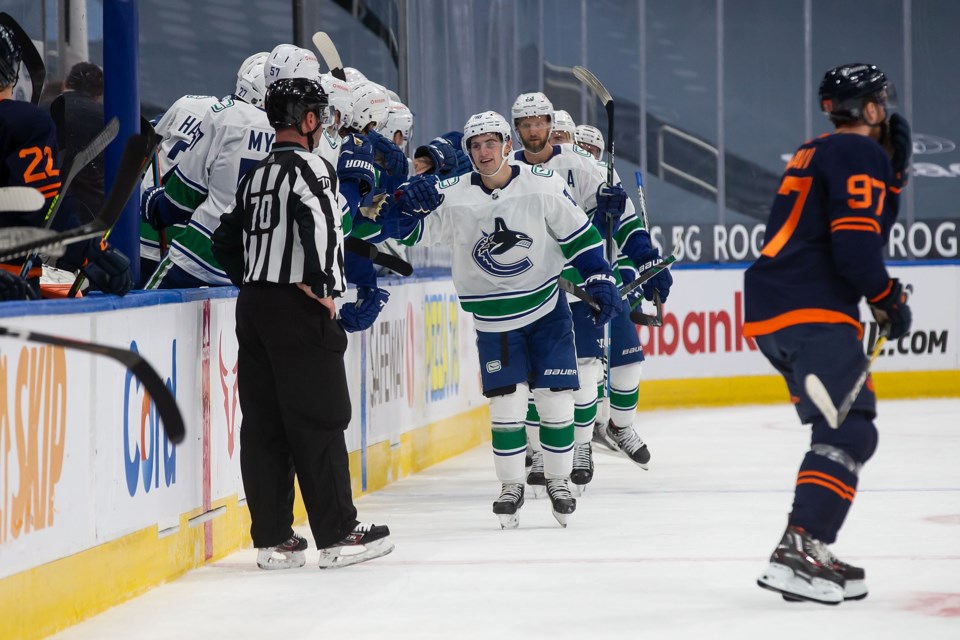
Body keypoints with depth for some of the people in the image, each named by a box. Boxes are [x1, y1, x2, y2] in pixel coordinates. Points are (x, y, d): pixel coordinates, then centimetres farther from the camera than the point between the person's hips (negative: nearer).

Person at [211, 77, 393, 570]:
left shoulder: (256, 175, 17)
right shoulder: (309, 166, -8)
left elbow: (225, 239, 21)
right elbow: (319, 222, -26)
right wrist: (323, 287, -19)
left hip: (253, 307, 8)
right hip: (298, 308, -8)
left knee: (262, 423, 6)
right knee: (319, 421, -4)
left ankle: (272, 538, 8)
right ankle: (337, 535, -2)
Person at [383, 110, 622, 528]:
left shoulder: (543, 185, -11)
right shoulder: (452, 197, -11)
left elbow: (579, 233, -2)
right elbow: (407, 228, -10)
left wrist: (599, 281, -3)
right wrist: (409, 201, -31)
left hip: (547, 309, 0)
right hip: (494, 321, 0)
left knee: (556, 399, 1)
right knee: (506, 405, -2)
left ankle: (558, 481, 18)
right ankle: (511, 487, 13)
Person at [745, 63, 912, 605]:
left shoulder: (818, 154, 24)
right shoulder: (860, 155, -7)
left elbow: (869, 220, 24)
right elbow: (855, 246, -17)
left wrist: (894, 170, 14)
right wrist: (891, 301, -4)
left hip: (771, 310, 10)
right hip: (812, 311, -10)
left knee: (842, 427, 17)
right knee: (849, 433, -15)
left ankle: (813, 549, 14)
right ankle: (799, 551, -28)